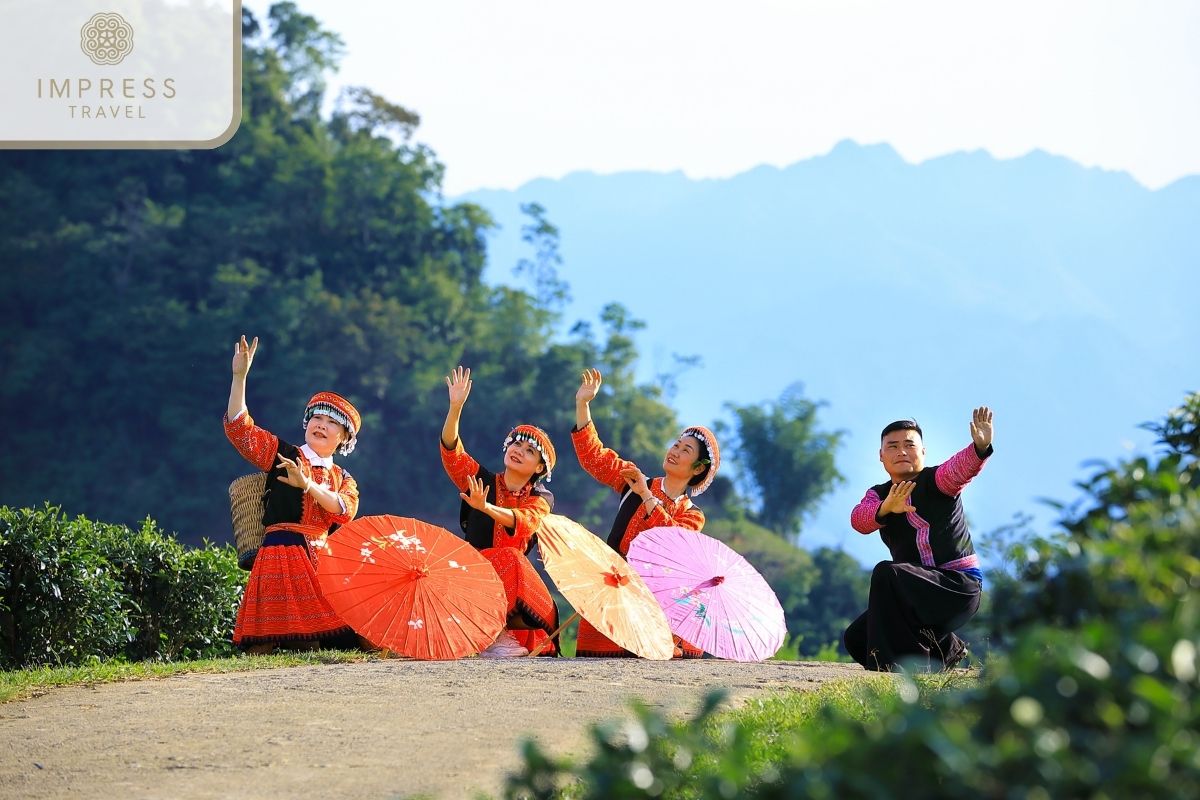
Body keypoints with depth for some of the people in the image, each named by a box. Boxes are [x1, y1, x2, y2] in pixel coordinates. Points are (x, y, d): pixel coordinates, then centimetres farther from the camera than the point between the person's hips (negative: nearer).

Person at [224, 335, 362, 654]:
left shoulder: (343, 479, 21)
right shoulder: (283, 455, 12)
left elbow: (345, 510, -1)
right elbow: (239, 428, 0)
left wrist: (307, 485, -15)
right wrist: (240, 376, -8)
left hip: (324, 561, 4)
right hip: (281, 553, -4)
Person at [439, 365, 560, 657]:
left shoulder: (541, 499, 6)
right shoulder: (482, 481, 11)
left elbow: (522, 522, -18)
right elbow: (451, 452, -5)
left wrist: (486, 507, -38)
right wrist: (455, 407, -20)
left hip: (513, 577, 0)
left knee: (510, 558, -33)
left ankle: (499, 633, -22)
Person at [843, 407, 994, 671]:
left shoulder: (936, 480, -6)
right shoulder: (878, 495, 8)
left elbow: (960, 467, -30)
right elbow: (859, 519, -15)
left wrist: (980, 447, -54)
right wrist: (885, 508, -39)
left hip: (960, 586, -7)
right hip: (918, 593, 7)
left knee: (887, 573, -29)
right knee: (856, 639, 4)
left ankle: (894, 668, -26)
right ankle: (945, 649, 18)